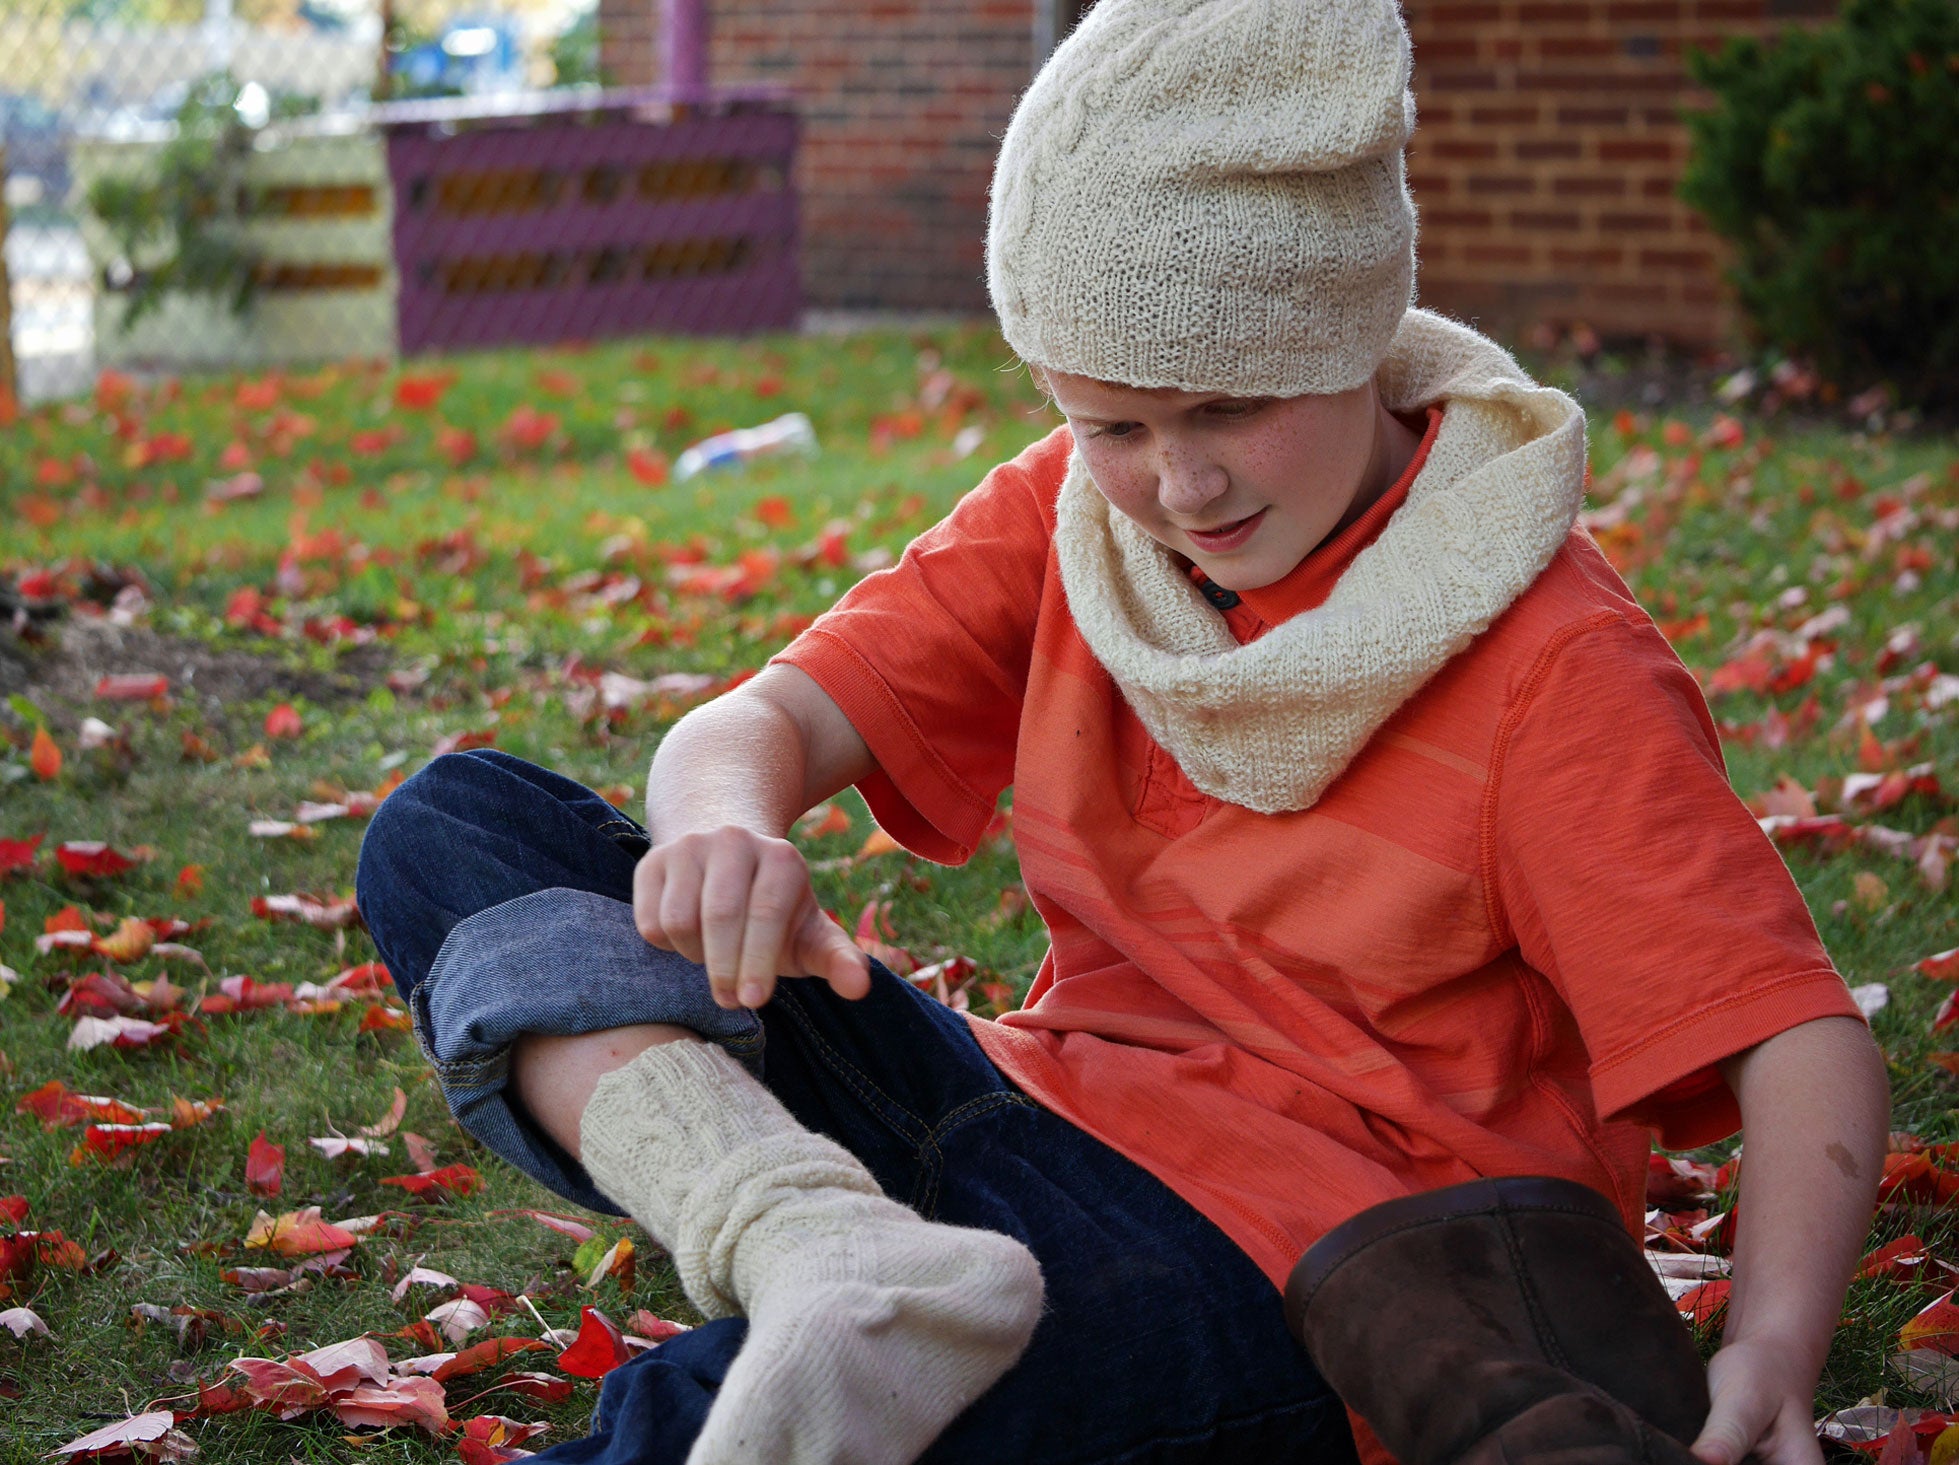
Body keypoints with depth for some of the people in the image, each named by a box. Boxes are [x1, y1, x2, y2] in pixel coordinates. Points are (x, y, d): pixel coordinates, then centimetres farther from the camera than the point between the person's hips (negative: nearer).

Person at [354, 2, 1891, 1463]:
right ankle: (820, 1242, -31)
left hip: (1301, 1255, -8)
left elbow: (1802, 1041, -16)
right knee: (456, 827, -11)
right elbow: (762, 721, -2)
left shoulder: (1552, 664, -12)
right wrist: (725, 824, -28)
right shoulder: (1062, 517, 6)